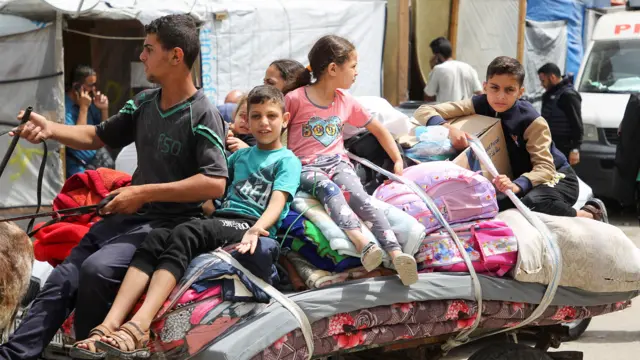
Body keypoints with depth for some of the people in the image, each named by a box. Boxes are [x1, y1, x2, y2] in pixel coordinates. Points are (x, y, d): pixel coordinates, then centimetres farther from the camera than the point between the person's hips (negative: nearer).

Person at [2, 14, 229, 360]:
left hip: (167, 222, -7)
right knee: (62, 279, -6)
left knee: (97, 269, -30)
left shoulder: (203, 116, -13)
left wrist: (144, 192, -21)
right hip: (127, 214, 7)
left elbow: (215, 185, -22)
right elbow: (97, 136, 20)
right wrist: (49, 129, 1)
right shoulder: (144, 103, 10)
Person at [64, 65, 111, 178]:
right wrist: (83, 108, -17)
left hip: (95, 163, 7)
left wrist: (104, 109, 1)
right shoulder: (65, 106, -15)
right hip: (77, 169, -7)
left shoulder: (90, 103, 8)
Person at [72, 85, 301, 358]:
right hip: (220, 221, 6)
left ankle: (139, 326, -50)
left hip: (252, 226, -6)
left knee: (184, 234, -33)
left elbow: (277, 202, -11)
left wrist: (256, 229, -28)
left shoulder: (287, 161, 7)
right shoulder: (241, 155, 28)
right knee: (157, 238, -23)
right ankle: (110, 325, -39)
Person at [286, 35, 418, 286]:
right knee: (328, 188, -38)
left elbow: (378, 129, 24)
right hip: (306, 168, -3)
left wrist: (398, 161, 18)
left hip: (337, 162, 3)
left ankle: (396, 253, -48)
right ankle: (361, 243, -60)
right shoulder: (295, 99, -3)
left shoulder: (346, 102, 13)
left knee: (357, 193, -30)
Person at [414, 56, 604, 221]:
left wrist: (517, 185, -49)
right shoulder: (479, 105, -12)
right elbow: (424, 111, -15)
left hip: (556, 177, -5)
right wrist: (448, 128, -36)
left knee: (533, 203, -41)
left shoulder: (532, 121, -22)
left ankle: (587, 215, -11)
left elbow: (545, 167, -28)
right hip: (518, 178, 6)